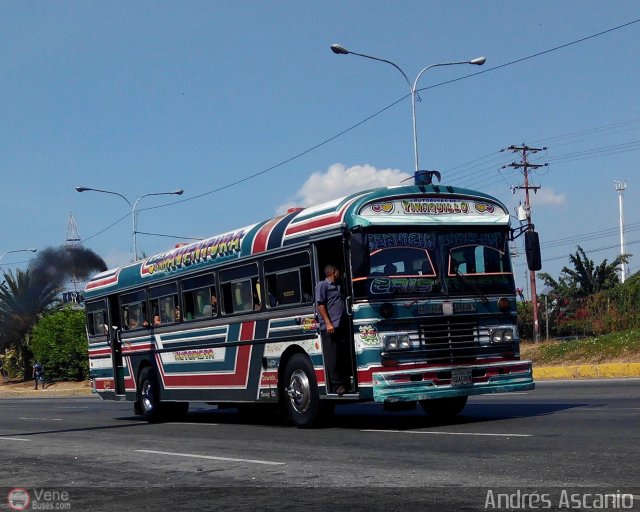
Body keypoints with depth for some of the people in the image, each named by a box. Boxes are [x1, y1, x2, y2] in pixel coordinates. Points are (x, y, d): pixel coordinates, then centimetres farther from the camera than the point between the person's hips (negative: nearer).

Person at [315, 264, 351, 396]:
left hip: (342, 326, 7)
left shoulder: (338, 286, 22)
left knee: (345, 356, 6)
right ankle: (337, 385, -2)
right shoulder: (322, 285, 0)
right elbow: (320, 304, -8)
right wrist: (328, 323, -15)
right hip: (330, 328, -7)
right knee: (332, 358, -4)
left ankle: (346, 382, 12)